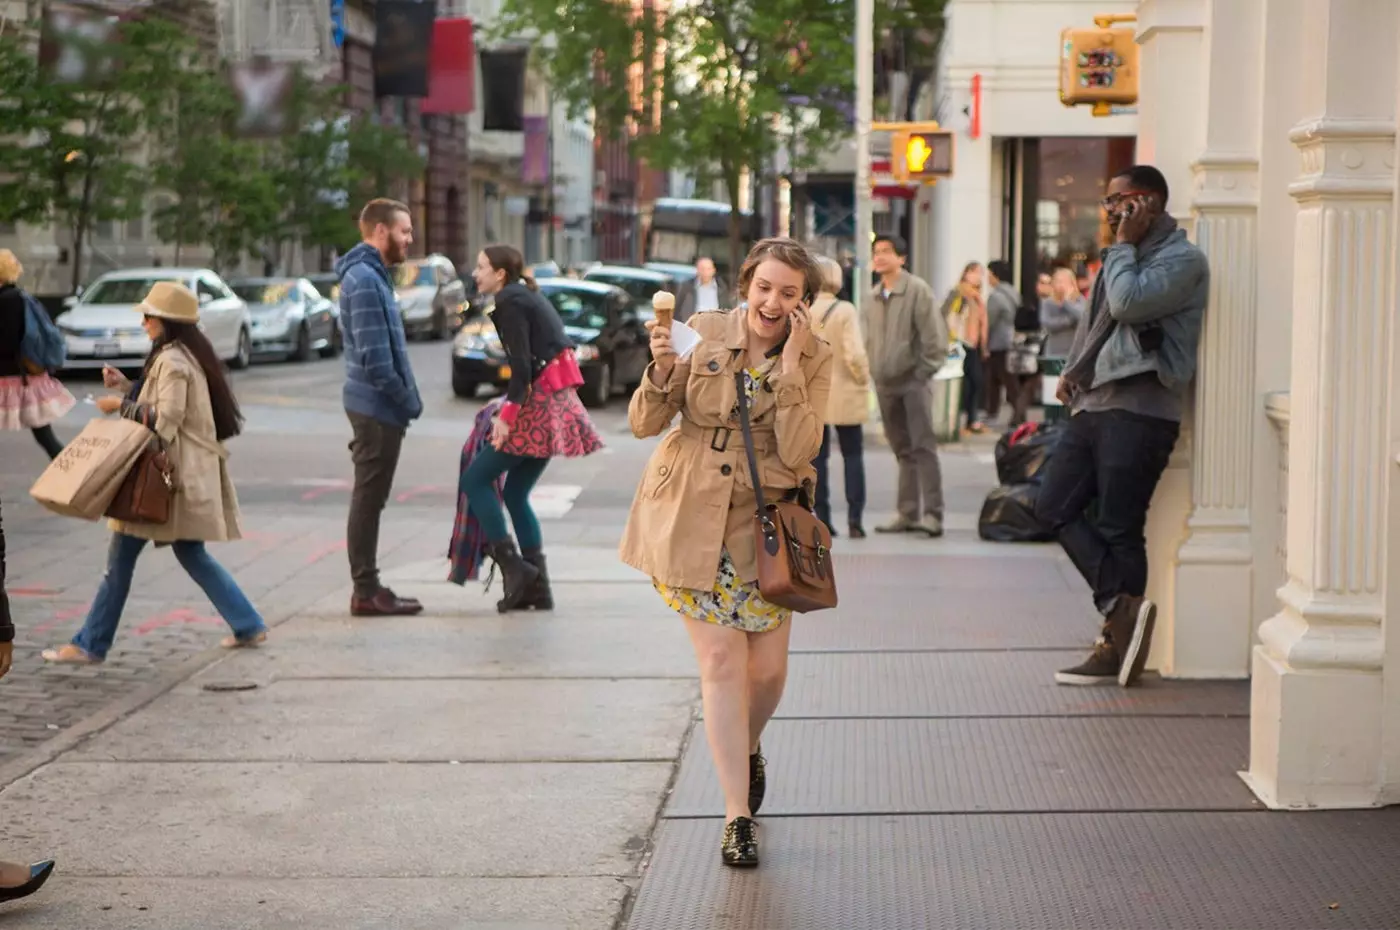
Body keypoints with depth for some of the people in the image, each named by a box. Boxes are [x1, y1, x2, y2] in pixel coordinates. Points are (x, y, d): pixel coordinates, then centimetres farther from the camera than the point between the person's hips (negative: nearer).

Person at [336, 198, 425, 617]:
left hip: (374, 405, 10)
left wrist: (405, 398, 13)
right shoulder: (365, 279, -17)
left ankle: (367, 588, 19)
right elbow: (374, 355, -22)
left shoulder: (371, 275, 16)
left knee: (370, 499, 13)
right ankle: (367, 592, 0)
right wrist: (406, 400, -15)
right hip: (378, 406, -10)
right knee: (369, 499, -4)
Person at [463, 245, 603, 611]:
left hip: (538, 404, -10)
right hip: (556, 403, 10)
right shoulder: (530, 297, 19)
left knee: (475, 479, -4)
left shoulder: (510, 303, -9)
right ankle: (537, 587, 11)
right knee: (516, 494, 13)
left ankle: (513, 565, -9)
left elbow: (522, 365, -18)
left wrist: (507, 414, -20)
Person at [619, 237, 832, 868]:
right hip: (691, 519, -1)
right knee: (721, 660, -5)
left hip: (763, 525, 1)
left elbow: (797, 451, -17)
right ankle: (738, 815, 1)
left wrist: (789, 361, -20)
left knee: (767, 667, 6)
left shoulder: (813, 359, -3)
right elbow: (645, 424, -5)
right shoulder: (704, 335, -4)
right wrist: (662, 371, -24)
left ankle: (748, 748, 42)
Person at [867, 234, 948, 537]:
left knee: (923, 447, -10)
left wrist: (923, 372, -11)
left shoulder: (917, 290, -8)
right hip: (885, 384, 6)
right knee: (903, 451, 10)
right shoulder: (875, 296, 12)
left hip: (914, 381, -6)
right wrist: (874, 370, 10)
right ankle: (908, 514, 13)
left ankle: (932, 514, -11)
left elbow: (934, 335, -10)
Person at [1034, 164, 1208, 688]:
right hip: (1093, 404, 9)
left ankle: (1117, 647, 0)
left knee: (1119, 528, -6)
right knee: (1055, 507, 2)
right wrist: (1074, 371, 13)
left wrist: (1124, 244, -10)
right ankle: (1124, 608, 2)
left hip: (1139, 412, -9)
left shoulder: (1181, 260, -7)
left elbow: (1129, 304, -22)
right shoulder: (1128, 256, 21)